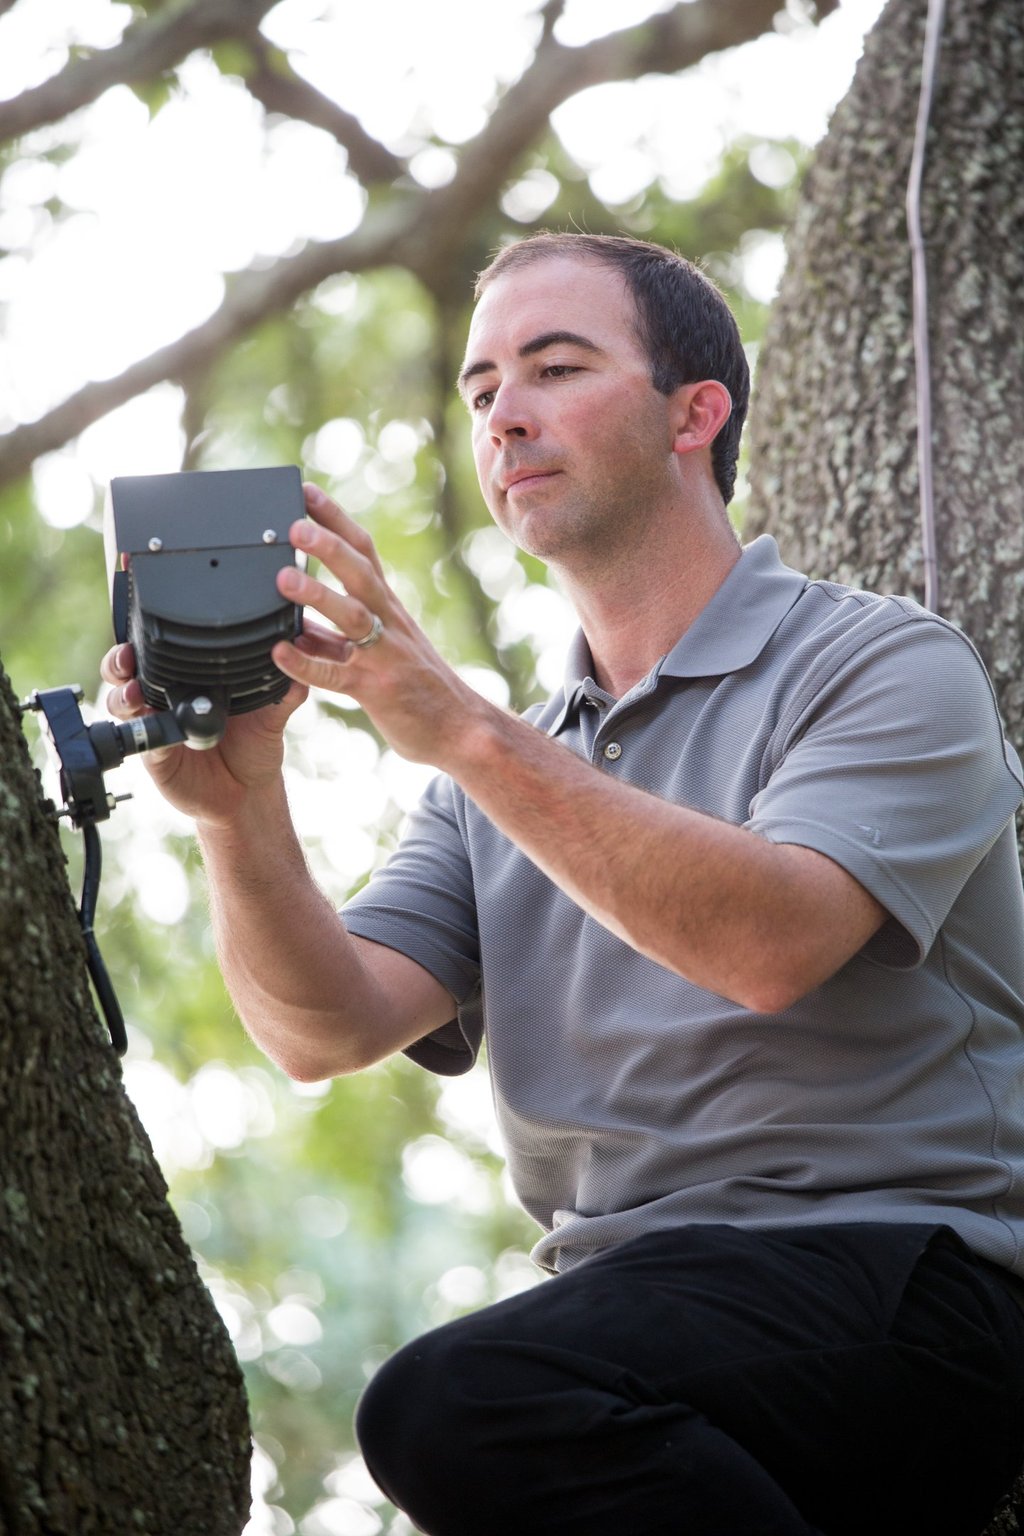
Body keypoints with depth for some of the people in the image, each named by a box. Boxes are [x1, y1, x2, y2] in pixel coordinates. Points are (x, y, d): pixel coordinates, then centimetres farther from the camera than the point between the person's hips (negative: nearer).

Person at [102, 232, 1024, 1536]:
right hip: (622, 1301, 5)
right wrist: (241, 815, -13)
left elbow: (773, 944, -17)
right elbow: (328, 1028, 6)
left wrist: (469, 734, -23)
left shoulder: (886, 664, 3)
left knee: (462, 1402, -31)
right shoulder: (506, 771, 21)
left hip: (892, 1273, -5)